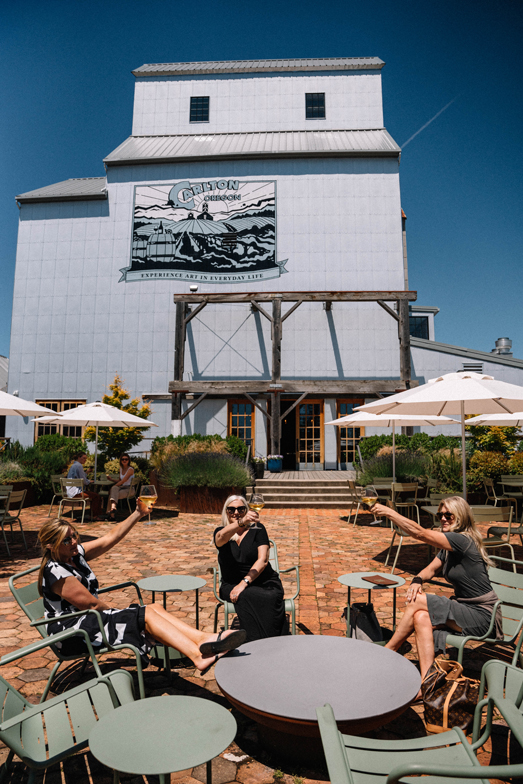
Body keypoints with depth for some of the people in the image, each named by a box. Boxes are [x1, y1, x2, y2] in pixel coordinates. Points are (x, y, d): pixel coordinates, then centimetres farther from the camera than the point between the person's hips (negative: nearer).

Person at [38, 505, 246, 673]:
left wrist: (138, 514, -5)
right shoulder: (56, 573, -21)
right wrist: (116, 612, -1)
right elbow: (92, 604, -17)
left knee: (155, 608, -10)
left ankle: (205, 639, -21)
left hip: (87, 619, 9)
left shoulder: (75, 553, 4)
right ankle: (199, 656, -26)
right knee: (146, 614, -20)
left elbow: (110, 538, 4)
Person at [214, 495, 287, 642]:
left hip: (263, 582, 0)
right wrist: (241, 522, -42)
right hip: (232, 585, 0)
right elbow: (221, 538, -20)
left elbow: (263, 560, -5)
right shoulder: (221, 532, 8)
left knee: (271, 598, -35)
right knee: (246, 597, -35)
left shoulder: (257, 529, 7)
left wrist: (244, 582, -21)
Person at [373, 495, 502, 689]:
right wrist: (417, 580, -12)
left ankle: (387, 651, -3)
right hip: (465, 609, 9)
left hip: (481, 616, -9)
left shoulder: (462, 540, -20)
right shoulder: (449, 548, 10)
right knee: (421, 618, -18)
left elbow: (419, 532, -27)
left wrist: (389, 512, -22)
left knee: (417, 601, -17)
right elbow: (431, 569, 12)